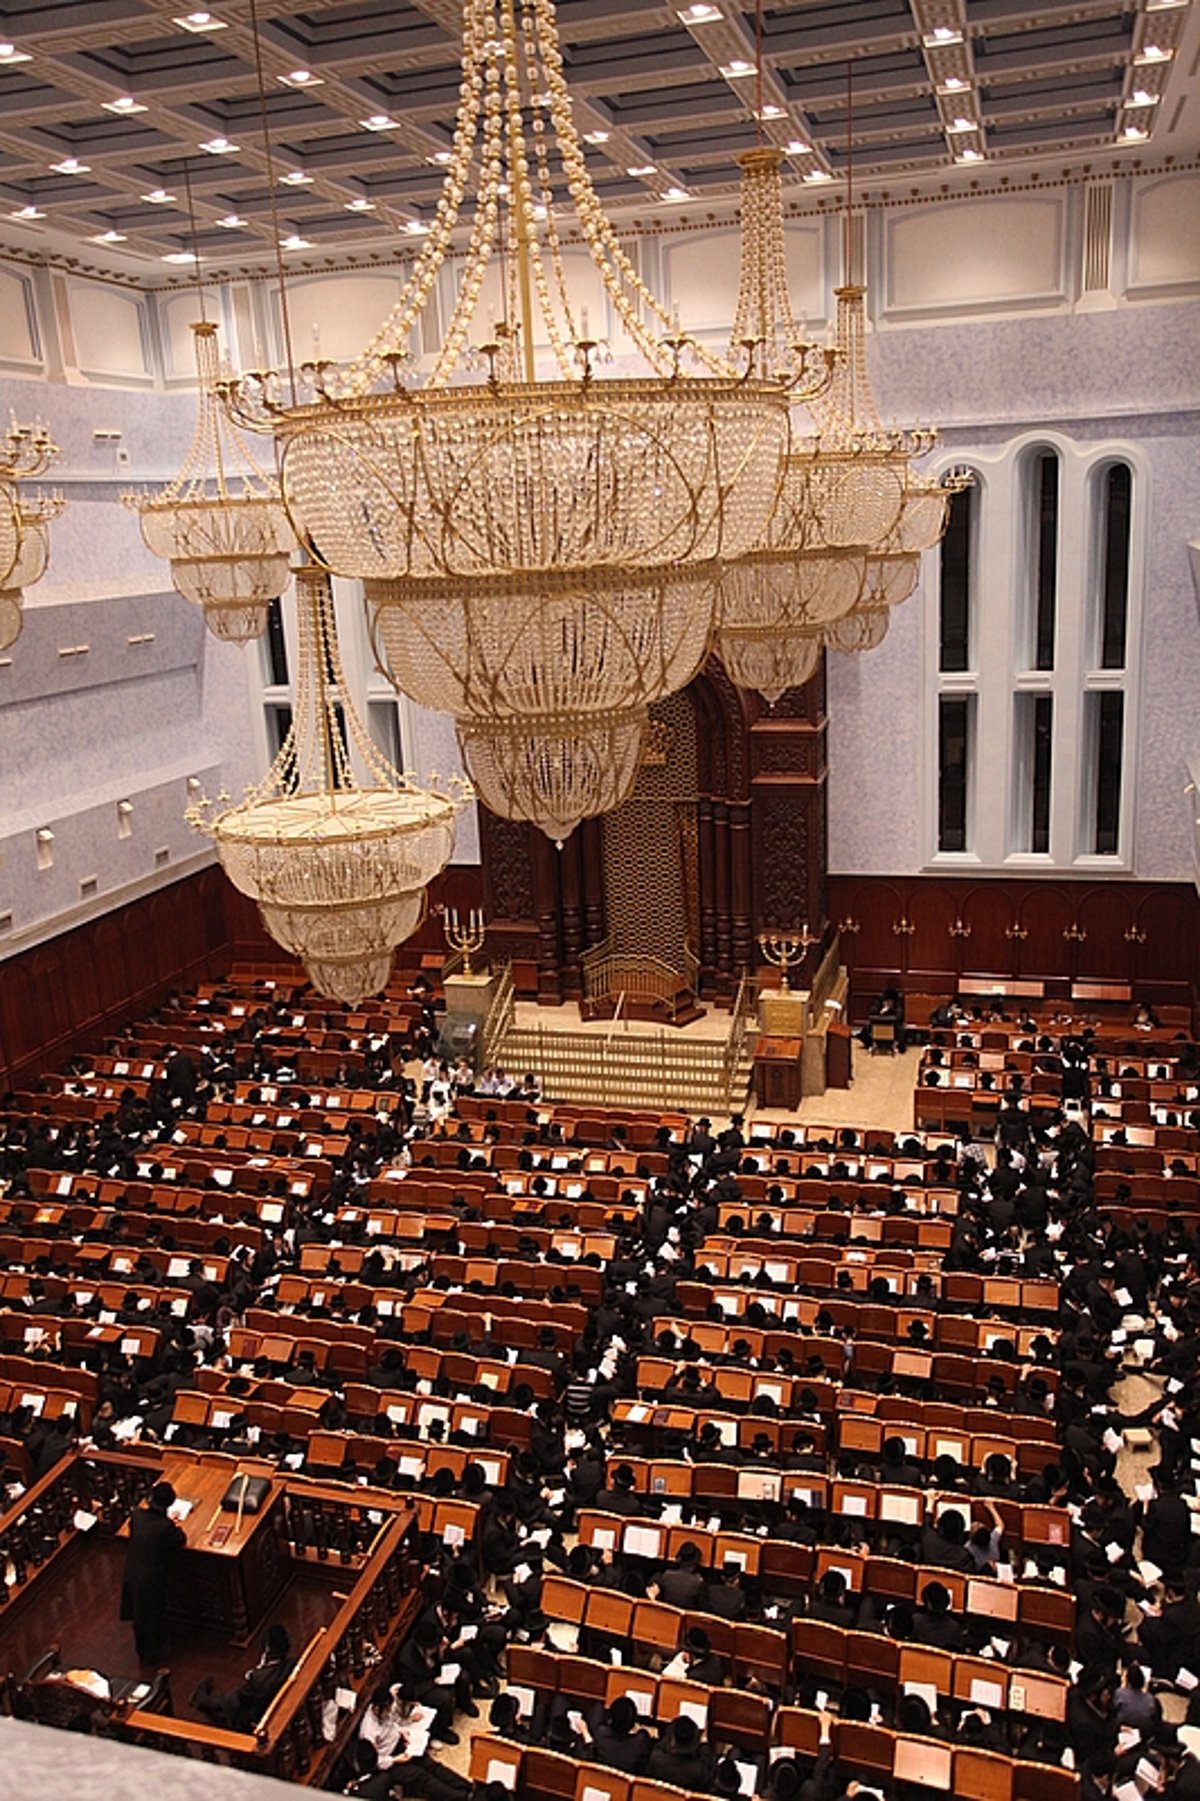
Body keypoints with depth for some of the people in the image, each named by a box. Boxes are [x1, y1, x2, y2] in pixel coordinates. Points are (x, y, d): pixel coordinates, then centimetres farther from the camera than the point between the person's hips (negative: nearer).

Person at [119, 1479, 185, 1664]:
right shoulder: (166, 1526, -30)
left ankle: (142, 1652, 47)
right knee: (155, 1616, 20)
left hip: (133, 1575, 5)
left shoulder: (136, 1514, -16)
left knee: (139, 1616, 26)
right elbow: (181, 1540, -12)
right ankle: (152, 1655, 38)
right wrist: (175, 1525, 5)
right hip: (153, 1579, -5)